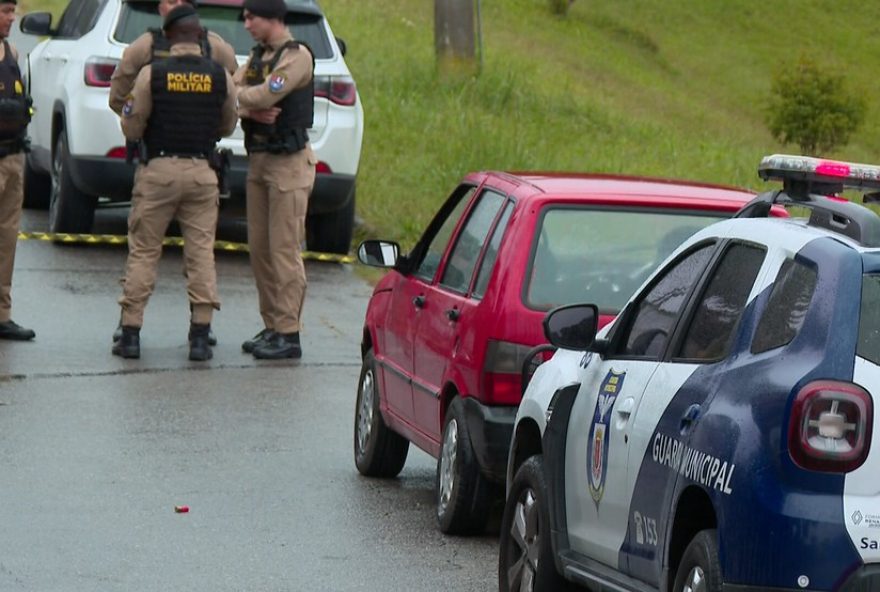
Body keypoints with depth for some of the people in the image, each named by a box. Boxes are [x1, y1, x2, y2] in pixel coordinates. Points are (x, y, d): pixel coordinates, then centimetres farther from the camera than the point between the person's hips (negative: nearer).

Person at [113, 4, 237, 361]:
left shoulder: (151, 74, -6)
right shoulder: (220, 77, 0)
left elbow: (132, 129, -2)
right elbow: (228, 126, 12)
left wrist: (128, 110, 20)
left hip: (158, 170, -1)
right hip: (202, 172, 1)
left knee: (143, 252, 5)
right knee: (201, 253, 4)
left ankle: (131, 334, 4)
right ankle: (200, 337, -1)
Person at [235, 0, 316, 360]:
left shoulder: (297, 56, -11)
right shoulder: (258, 56, 17)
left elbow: (265, 94, -22)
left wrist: (240, 96, -2)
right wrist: (252, 111, -14)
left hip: (288, 162, -9)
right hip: (258, 158, 9)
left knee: (285, 249, -9)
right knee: (260, 249, 10)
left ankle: (289, 334, -8)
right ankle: (272, 327, 17)